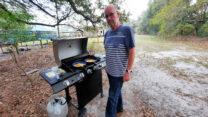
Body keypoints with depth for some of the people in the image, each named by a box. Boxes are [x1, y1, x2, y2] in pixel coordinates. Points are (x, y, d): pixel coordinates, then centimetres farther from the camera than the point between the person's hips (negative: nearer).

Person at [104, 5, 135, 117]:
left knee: (112, 96, 7)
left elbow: (132, 52, -16)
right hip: (110, 71, 7)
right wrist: (107, 66, 15)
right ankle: (119, 107, 51)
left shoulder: (126, 30, -15)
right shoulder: (107, 33, 5)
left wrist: (127, 71, -16)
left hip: (119, 72, -6)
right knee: (117, 91, 26)